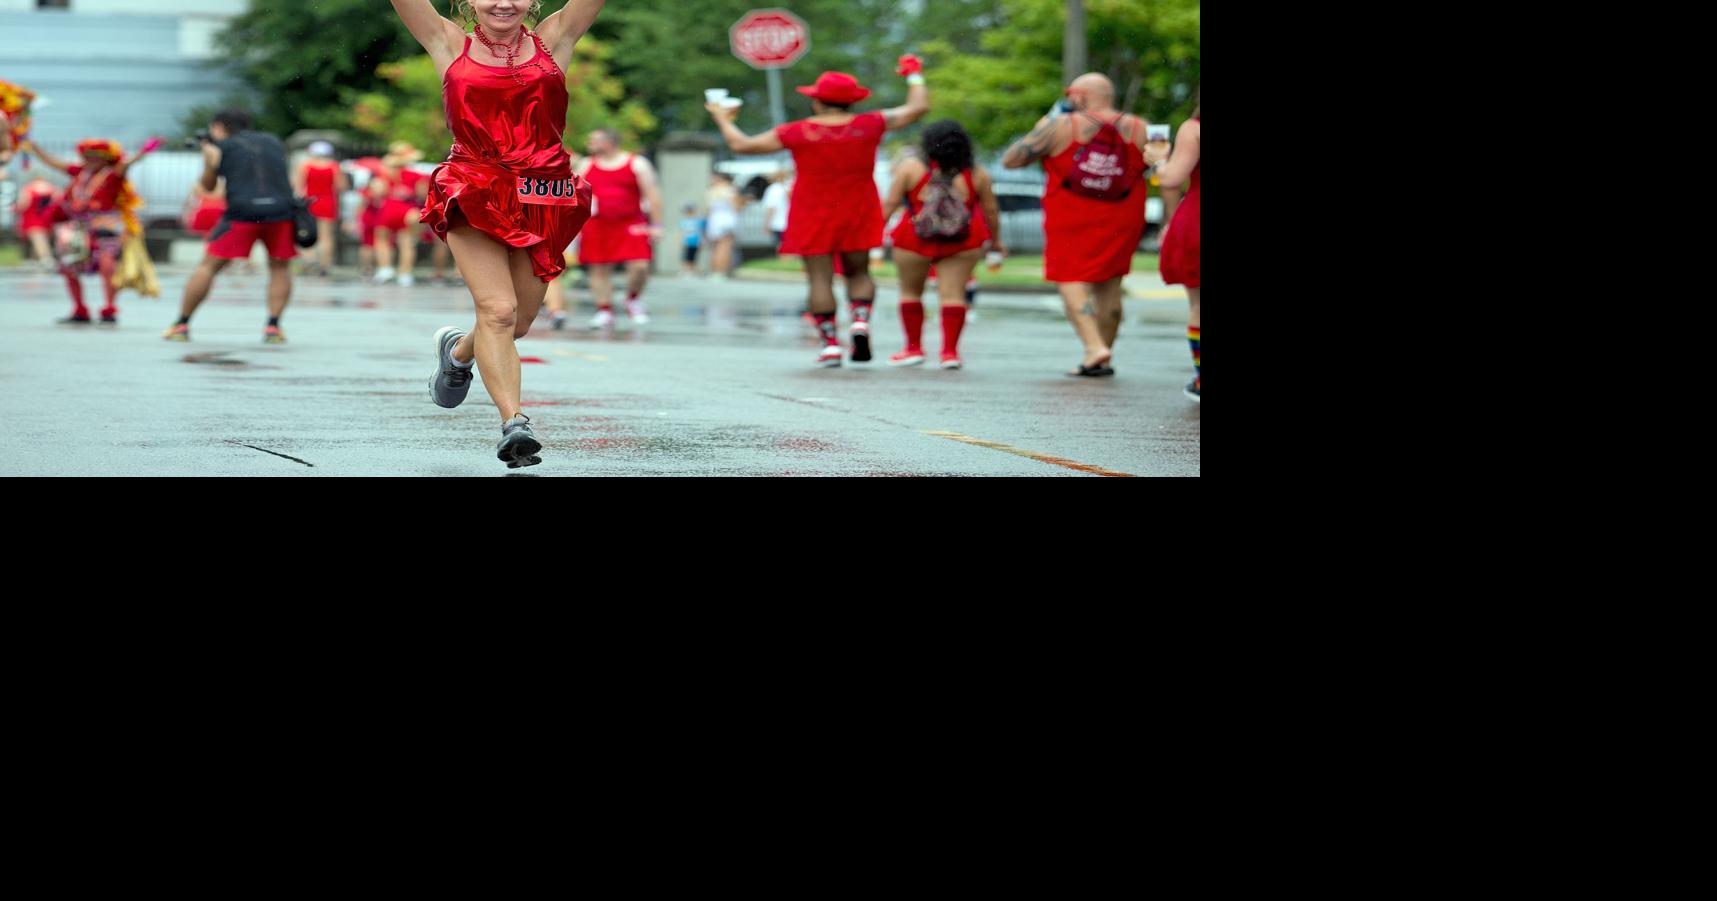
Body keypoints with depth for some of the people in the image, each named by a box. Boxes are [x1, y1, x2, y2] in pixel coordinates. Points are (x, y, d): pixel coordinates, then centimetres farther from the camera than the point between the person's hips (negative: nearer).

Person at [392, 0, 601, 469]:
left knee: (517, 322, 12)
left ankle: (458, 350, 43)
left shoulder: (553, 42, 9)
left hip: (540, 202, 3)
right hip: (474, 199, -3)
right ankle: (514, 422, -21)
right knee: (498, 309, -18)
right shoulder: (450, 47, 6)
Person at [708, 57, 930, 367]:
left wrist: (724, 120, 19)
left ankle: (830, 342, -5)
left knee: (820, 278, 1)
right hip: (858, 215, 2)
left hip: (814, 218, -2)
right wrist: (915, 76, 22)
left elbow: (741, 144, 0)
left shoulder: (798, 132, -8)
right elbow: (918, 108, 5)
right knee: (858, 272, 14)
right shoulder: (870, 125, -4)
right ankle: (861, 320, -11)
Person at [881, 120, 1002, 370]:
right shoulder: (977, 173, 4)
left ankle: (914, 348, 16)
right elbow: (991, 210, 10)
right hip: (964, 242, 1)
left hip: (914, 240, -1)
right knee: (953, 293, 3)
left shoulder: (910, 167, 0)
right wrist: (995, 241, 23)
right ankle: (950, 350, -2)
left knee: (910, 291, 14)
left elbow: (890, 204, -2)